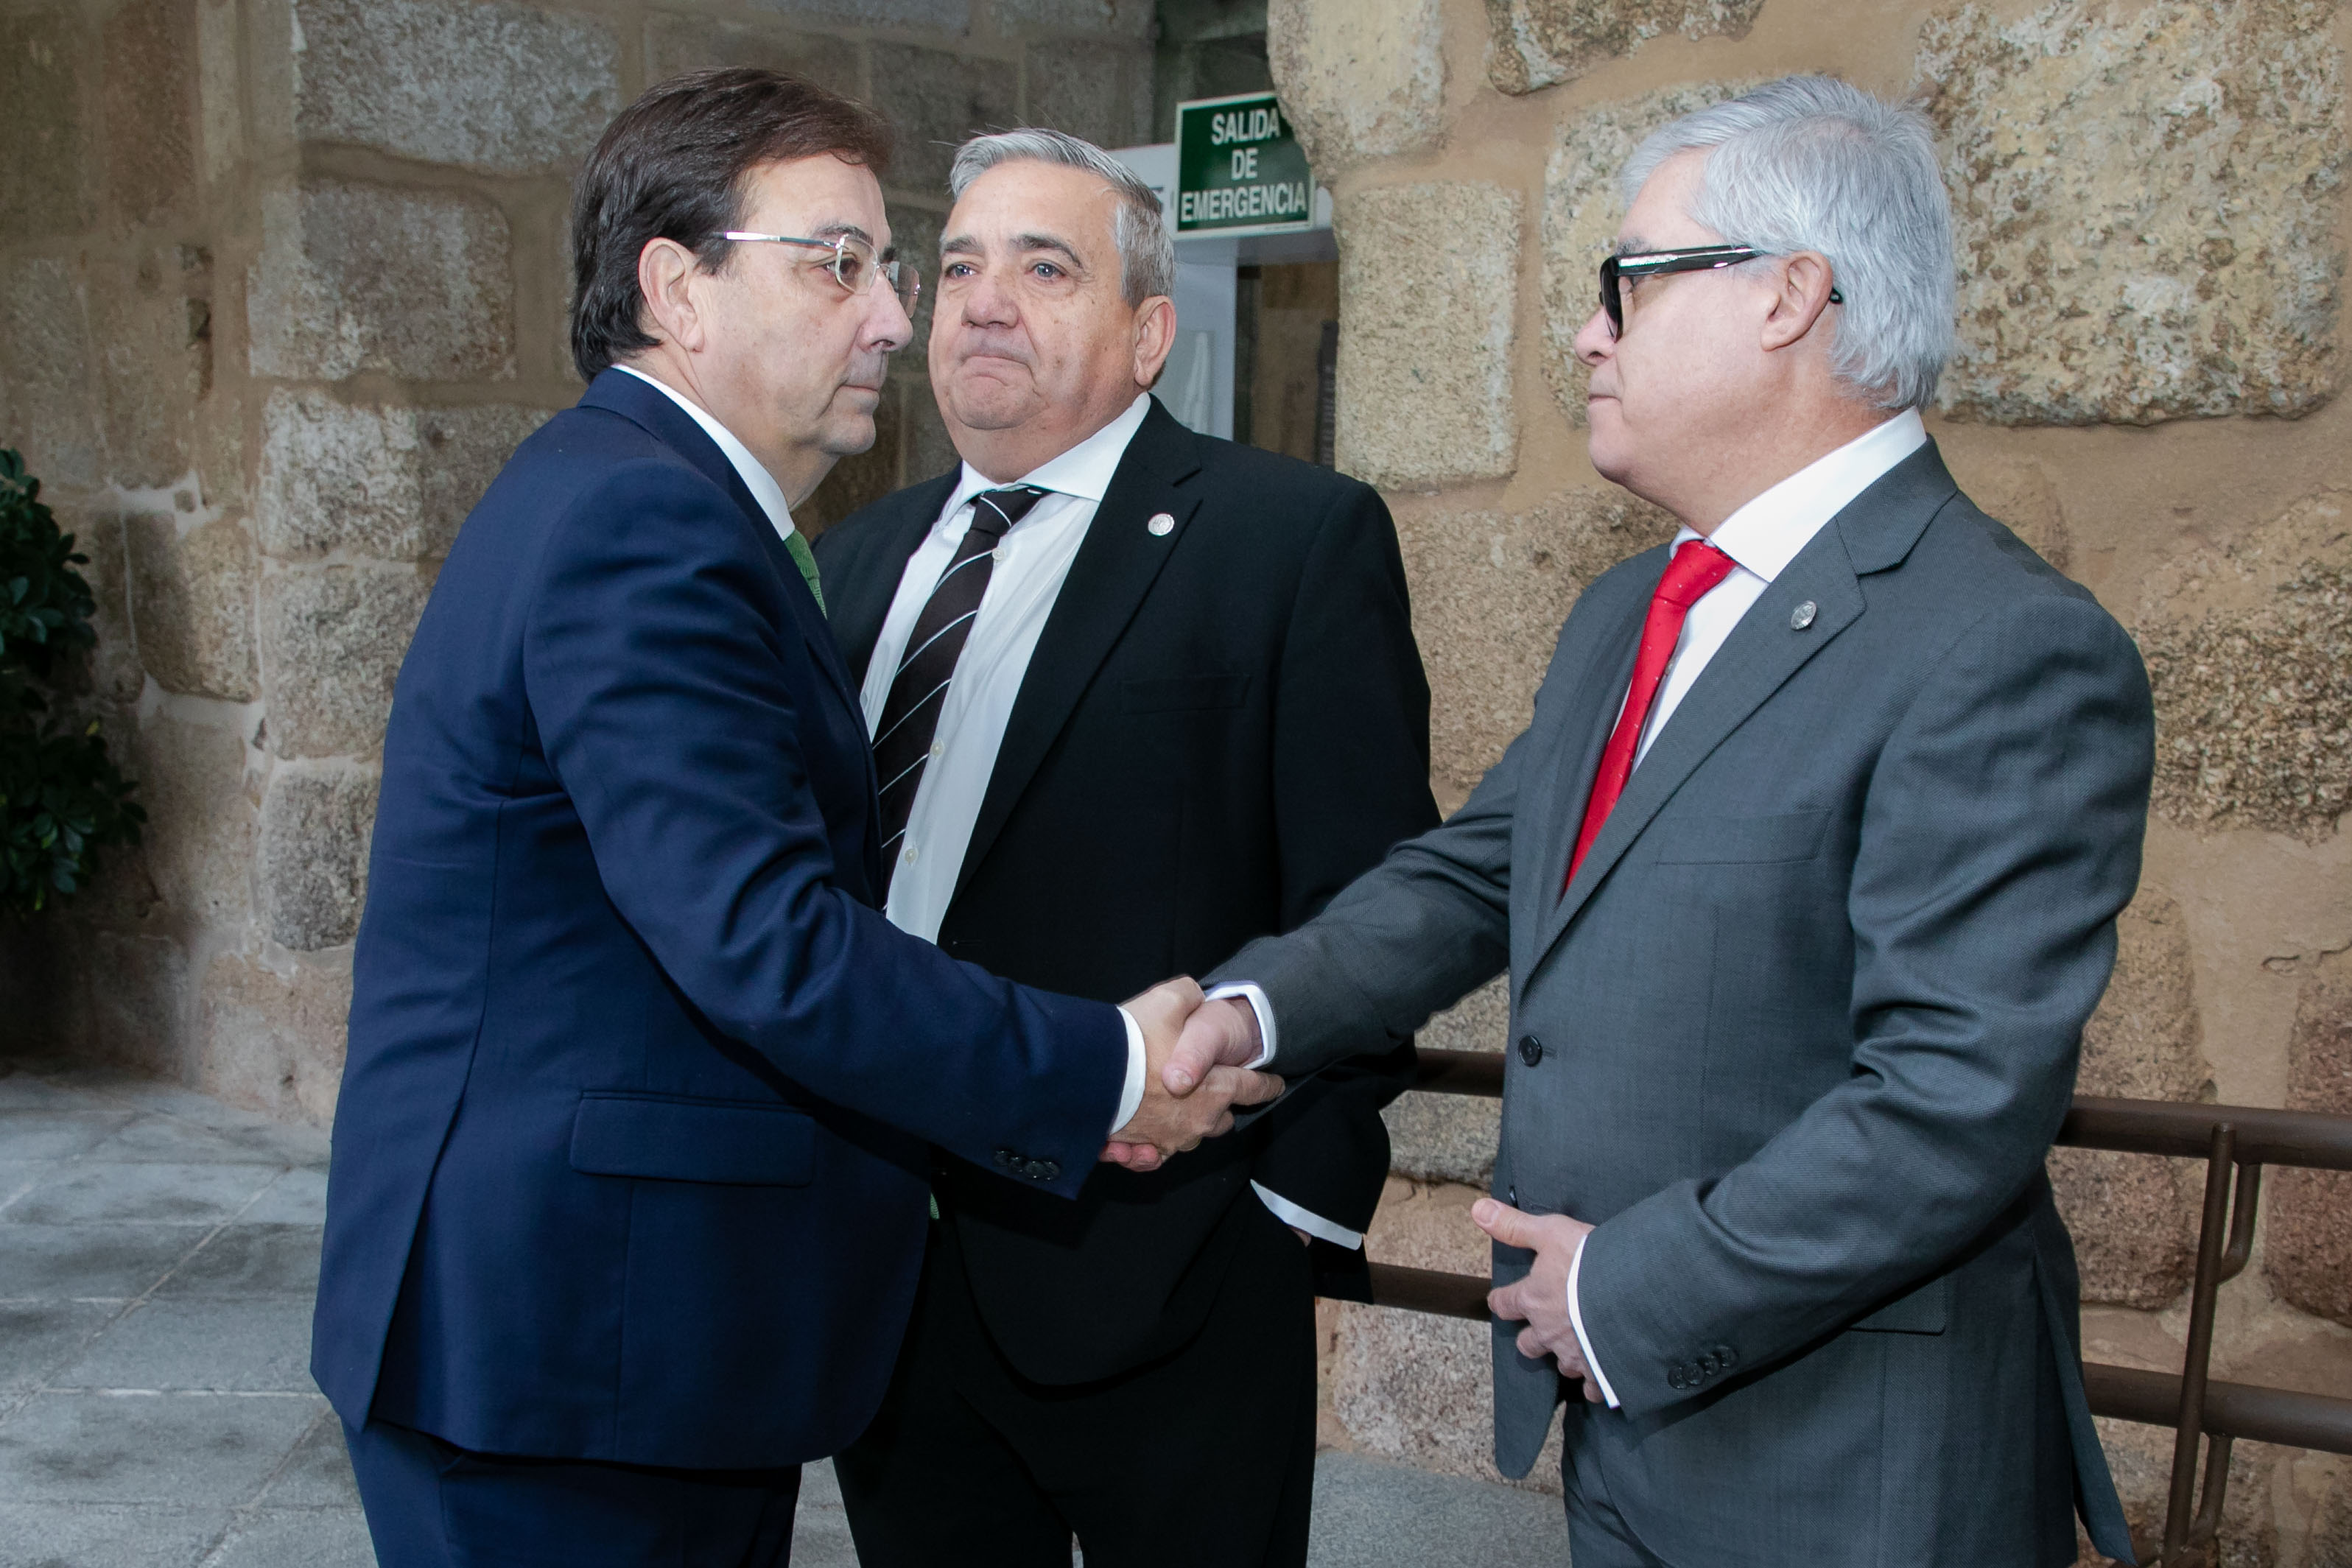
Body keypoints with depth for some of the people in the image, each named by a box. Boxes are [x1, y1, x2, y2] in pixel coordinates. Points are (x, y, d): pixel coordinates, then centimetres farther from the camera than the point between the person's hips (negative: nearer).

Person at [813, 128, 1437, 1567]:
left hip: (1155, 1280, -5)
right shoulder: (861, 557, 12)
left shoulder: (1300, 538, -7)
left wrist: (1306, 1208, -14)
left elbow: (1365, 907, -10)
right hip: (877, 1260, 6)